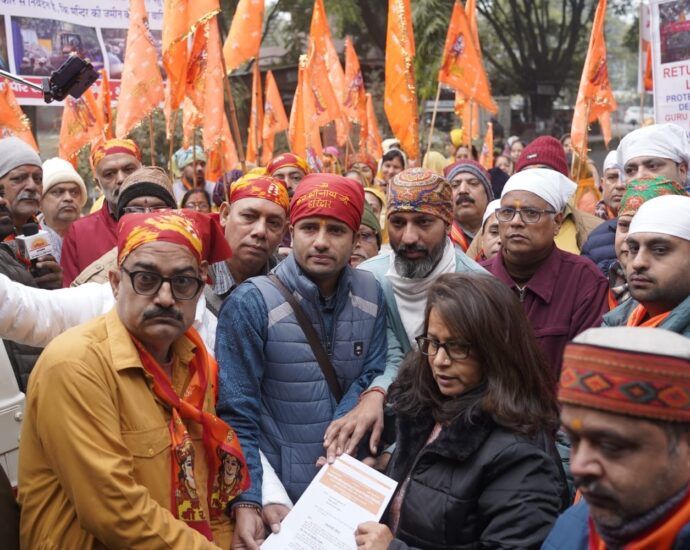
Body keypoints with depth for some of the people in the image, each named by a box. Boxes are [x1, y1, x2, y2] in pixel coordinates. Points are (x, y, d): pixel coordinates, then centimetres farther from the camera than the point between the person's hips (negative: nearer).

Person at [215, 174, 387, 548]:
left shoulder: (371, 294, -2)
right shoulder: (250, 304, -14)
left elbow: (372, 378, -1)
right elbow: (236, 415, -14)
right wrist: (246, 503, -22)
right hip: (277, 495, -4)